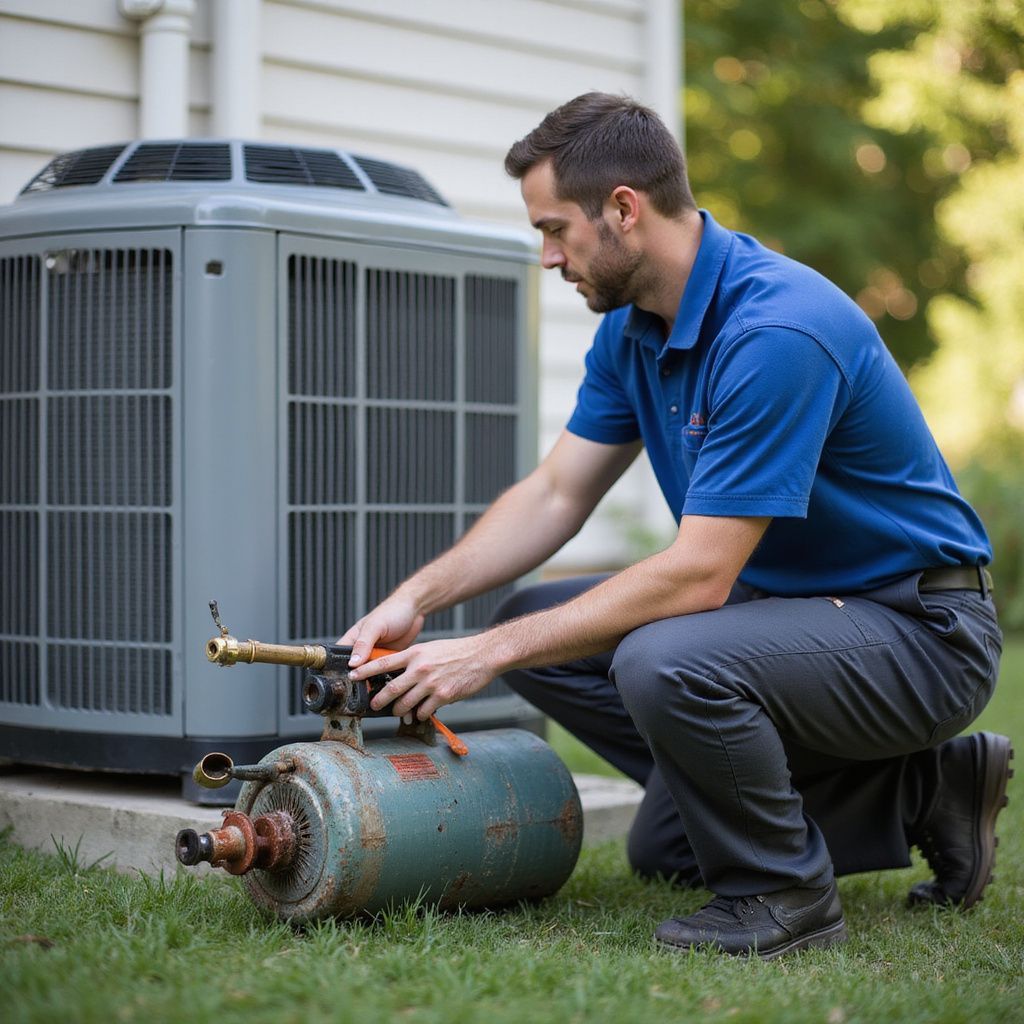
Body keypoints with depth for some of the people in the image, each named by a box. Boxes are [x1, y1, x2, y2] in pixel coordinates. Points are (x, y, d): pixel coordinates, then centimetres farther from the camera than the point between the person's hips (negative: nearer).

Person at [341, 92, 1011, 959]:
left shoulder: (777, 329, -28)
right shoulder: (634, 324, 2)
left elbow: (698, 576, -29)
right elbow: (556, 495, 8)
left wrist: (490, 654, -24)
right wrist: (416, 599, -5)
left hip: (921, 631, -10)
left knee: (665, 663, -34)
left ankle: (784, 894, -10)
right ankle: (913, 794, 11)